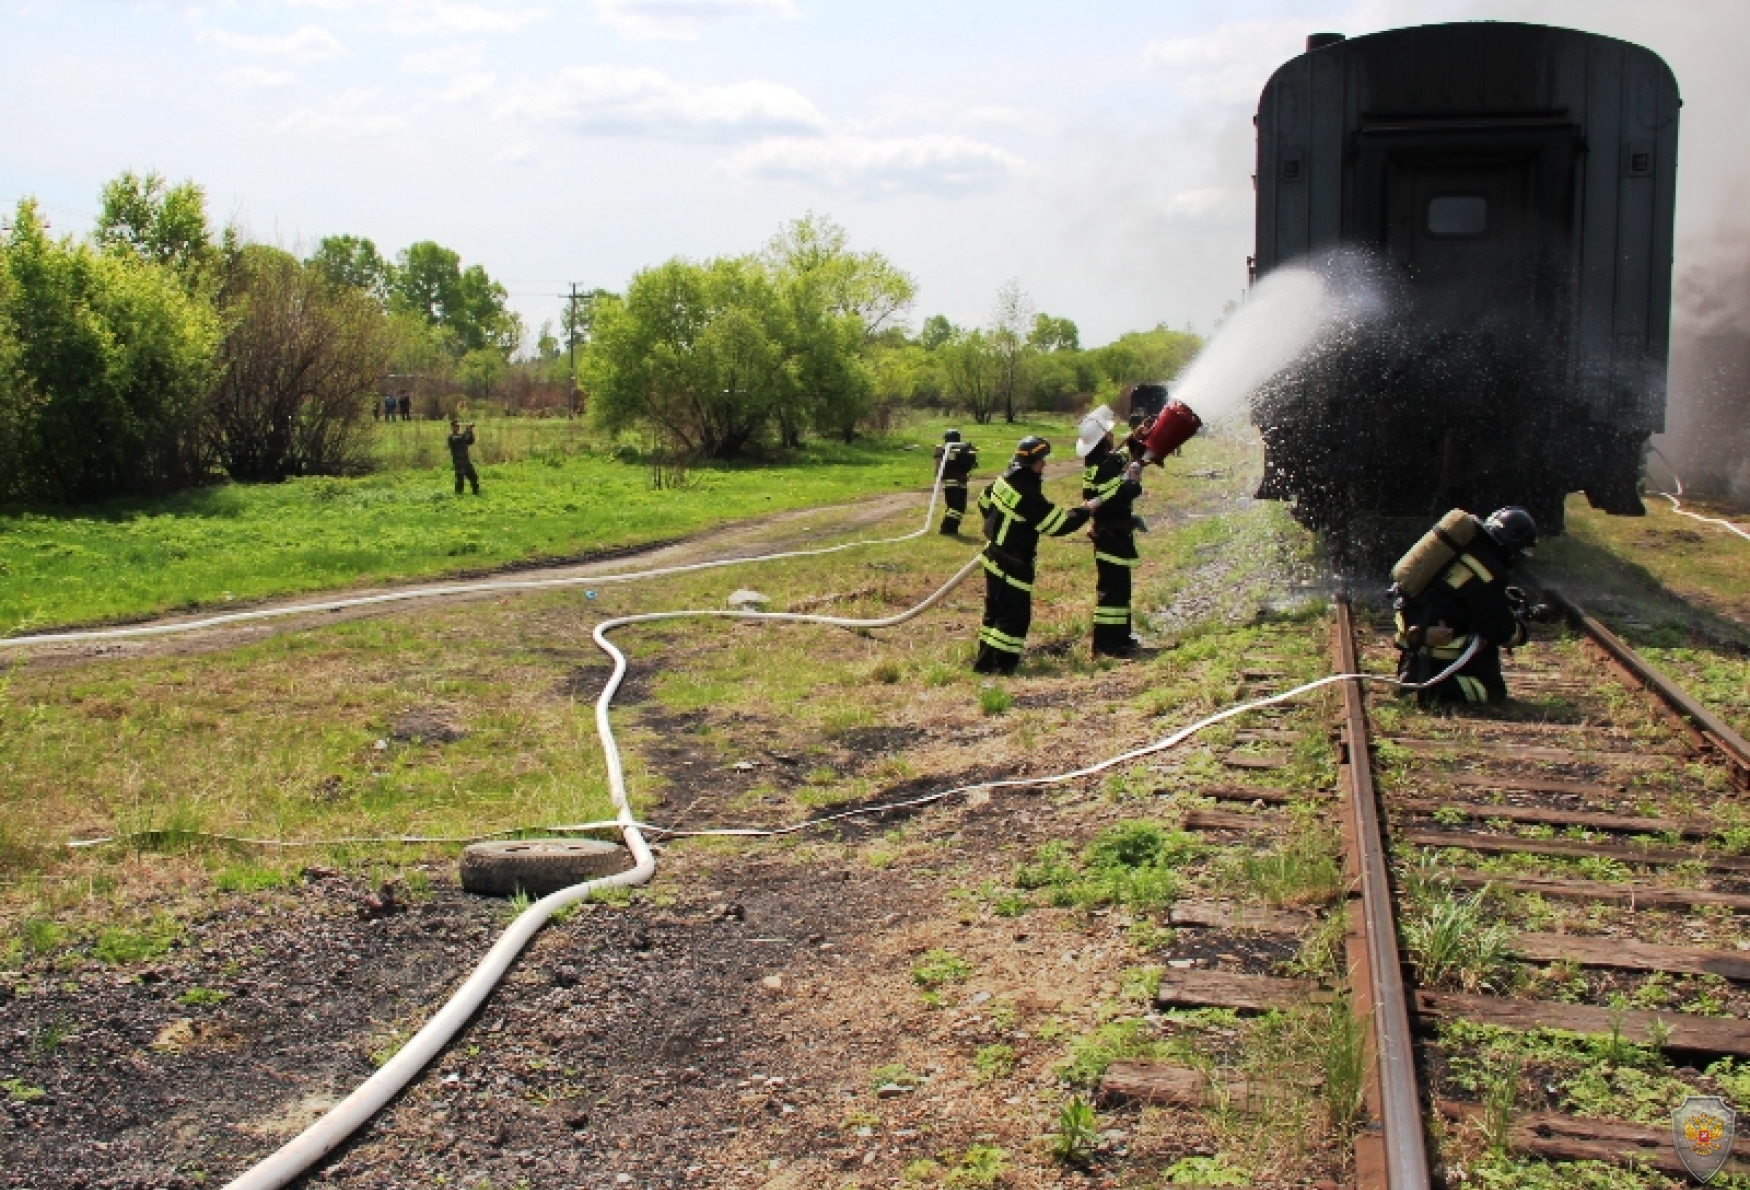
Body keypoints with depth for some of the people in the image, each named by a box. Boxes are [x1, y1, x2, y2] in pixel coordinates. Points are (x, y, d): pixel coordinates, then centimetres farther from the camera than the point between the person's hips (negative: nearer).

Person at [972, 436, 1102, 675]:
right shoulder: (1029, 494, -25)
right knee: (1016, 615, -2)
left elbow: (984, 502, 19)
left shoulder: (1004, 479, 2)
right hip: (1013, 565, -10)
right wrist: (1085, 511, -8)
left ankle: (986, 657, 26)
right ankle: (996, 662, -1)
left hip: (994, 556, 10)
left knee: (995, 609, 18)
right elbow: (1058, 525, -21)